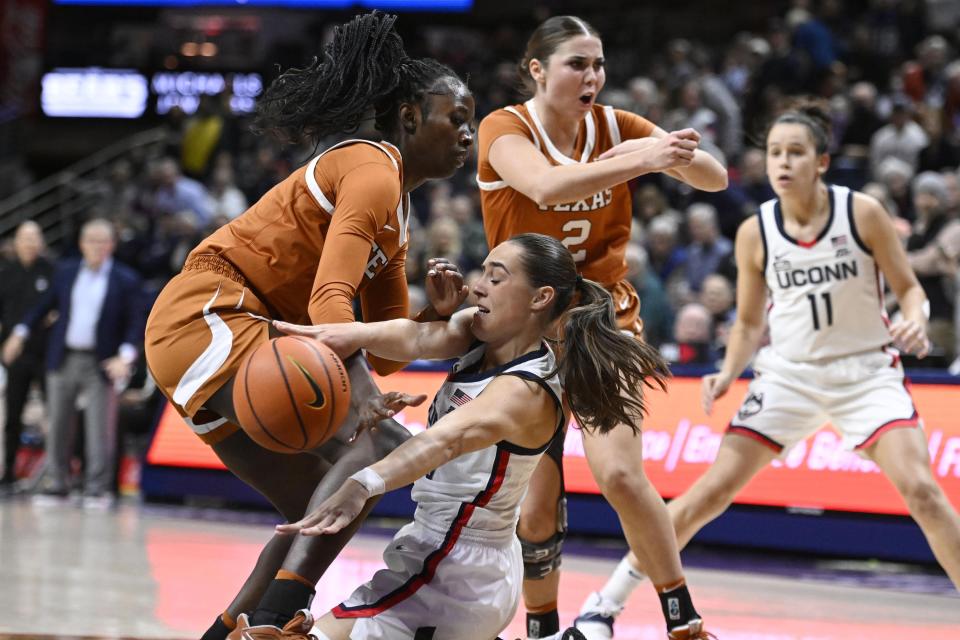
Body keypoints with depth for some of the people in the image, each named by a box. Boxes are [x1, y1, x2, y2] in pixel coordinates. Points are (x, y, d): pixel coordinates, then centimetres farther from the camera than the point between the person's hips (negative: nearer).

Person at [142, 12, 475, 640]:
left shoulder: (397, 210, 21)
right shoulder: (373, 172, -10)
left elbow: (385, 354, 19)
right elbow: (330, 298, -24)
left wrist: (435, 315, -1)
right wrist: (363, 399, -39)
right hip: (208, 314, -10)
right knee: (375, 442, -25)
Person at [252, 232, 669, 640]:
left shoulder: (525, 393, -23)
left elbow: (449, 438, -41)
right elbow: (420, 339, -18)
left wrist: (363, 486, -58)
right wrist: (355, 335, -40)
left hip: (451, 577, -9)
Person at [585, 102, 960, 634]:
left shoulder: (862, 213, -11)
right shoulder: (756, 232, -5)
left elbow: (909, 288, -3)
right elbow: (749, 323, 7)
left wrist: (916, 322, -25)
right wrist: (728, 375, -9)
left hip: (866, 371, -2)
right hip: (789, 372, 2)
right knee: (712, 490, -4)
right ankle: (610, 600, 8)